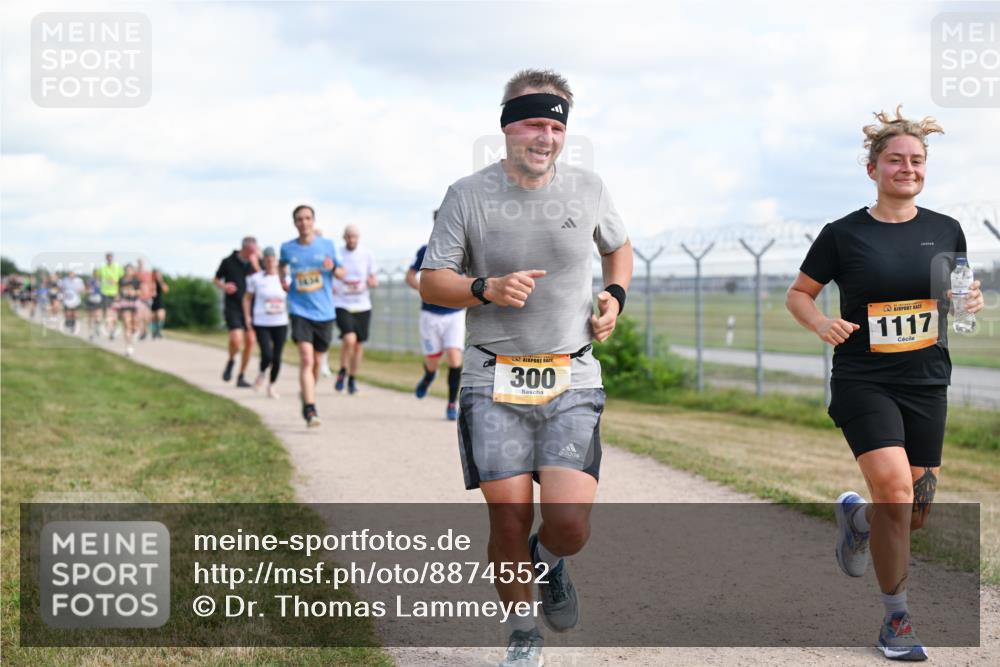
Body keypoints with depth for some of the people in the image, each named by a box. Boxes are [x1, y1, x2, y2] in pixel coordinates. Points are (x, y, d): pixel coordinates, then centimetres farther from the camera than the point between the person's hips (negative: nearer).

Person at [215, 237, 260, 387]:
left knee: (250, 341, 0)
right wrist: (224, 286, -10)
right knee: (236, 340, -19)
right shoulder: (228, 262, -3)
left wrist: (255, 266, -17)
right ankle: (231, 361, 14)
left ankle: (241, 377, 14)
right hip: (232, 307, -3)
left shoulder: (256, 263, 3)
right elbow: (217, 279, 11)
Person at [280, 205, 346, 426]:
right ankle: (310, 409, -23)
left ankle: (307, 397, 40)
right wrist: (283, 280, 8)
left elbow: (343, 274, 8)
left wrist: (333, 268, -12)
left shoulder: (327, 245, 1)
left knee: (316, 362, 14)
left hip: (324, 313, 2)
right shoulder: (287, 248, 2)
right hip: (300, 311, -2)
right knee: (306, 359, -18)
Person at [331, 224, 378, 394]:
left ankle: (352, 379, 26)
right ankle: (342, 371, 2)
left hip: (362, 306, 3)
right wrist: (329, 287, -11)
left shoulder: (367, 255, 2)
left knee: (359, 344, 8)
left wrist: (372, 282, -14)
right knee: (349, 339, -22)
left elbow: (374, 280, 10)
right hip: (342, 305, -3)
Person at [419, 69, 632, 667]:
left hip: (572, 381, 1)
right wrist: (489, 289, -17)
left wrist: (616, 296, 5)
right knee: (510, 517, -2)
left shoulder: (588, 189, 5)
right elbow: (432, 282, 1)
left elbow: (619, 247, 24)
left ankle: (551, 561, 26)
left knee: (569, 522, -12)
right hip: (494, 382, -1)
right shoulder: (469, 195, -2)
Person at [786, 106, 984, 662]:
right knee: (895, 492, -20)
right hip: (863, 382, -4)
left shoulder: (945, 230, 6)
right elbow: (798, 294, 5)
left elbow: (955, 297, 17)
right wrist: (821, 324, -15)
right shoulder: (844, 234, -3)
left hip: (926, 384, 4)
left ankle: (857, 516, 42)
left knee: (915, 515, 5)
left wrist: (970, 302, -6)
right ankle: (896, 616, -1)